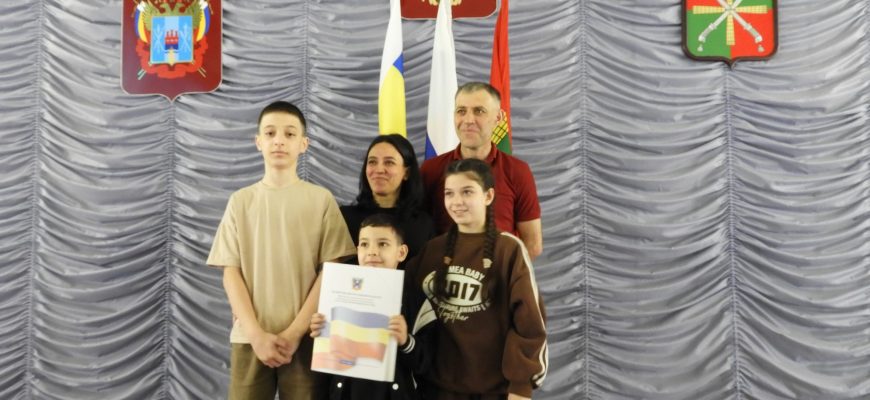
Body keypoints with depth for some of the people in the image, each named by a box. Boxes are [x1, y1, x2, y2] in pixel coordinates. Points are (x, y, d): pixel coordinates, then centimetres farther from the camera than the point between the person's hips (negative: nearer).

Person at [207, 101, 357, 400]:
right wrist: (256, 333, -8)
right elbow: (231, 272, 2)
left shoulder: (321, 199, 1)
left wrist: (294, 332, -9)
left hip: (305, 337, -1)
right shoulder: (241, 201, 6)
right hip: (250, 338, 1)